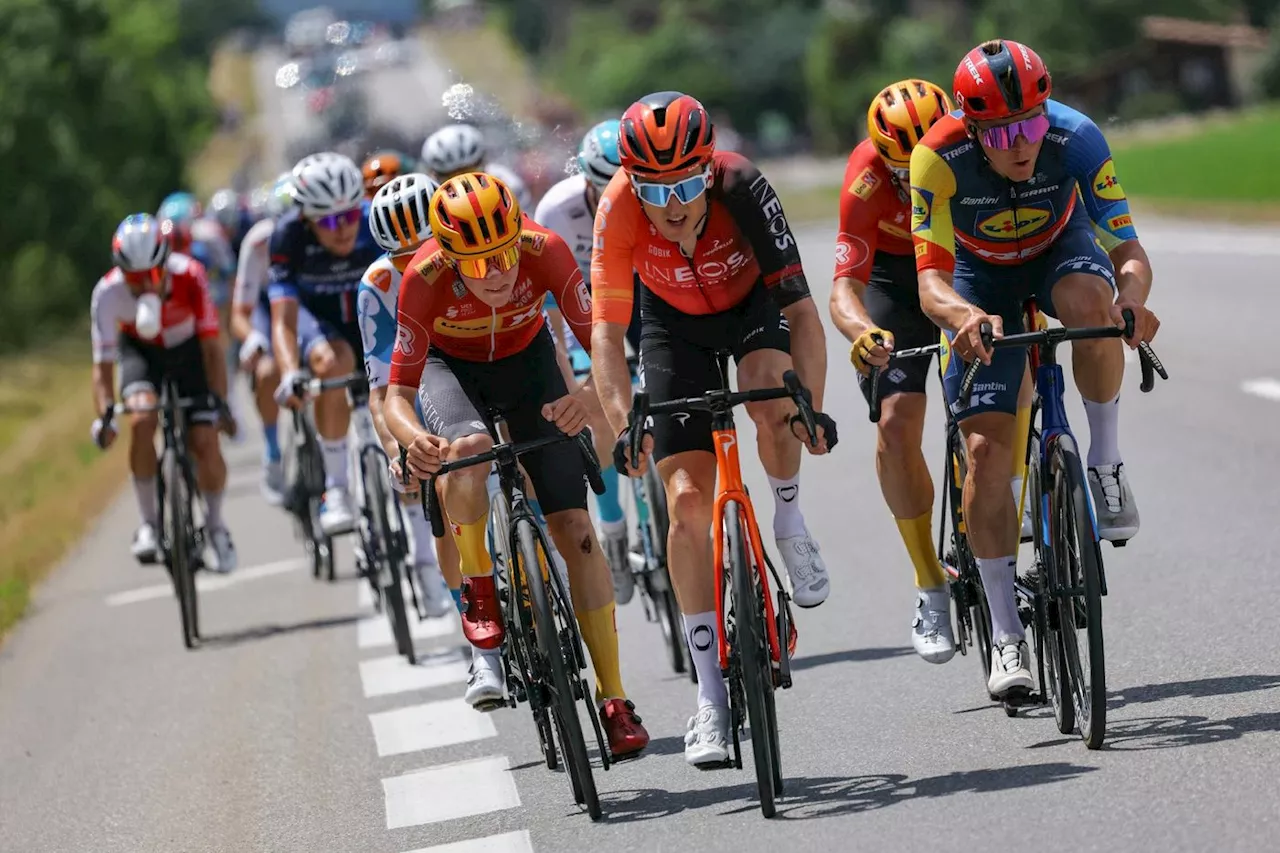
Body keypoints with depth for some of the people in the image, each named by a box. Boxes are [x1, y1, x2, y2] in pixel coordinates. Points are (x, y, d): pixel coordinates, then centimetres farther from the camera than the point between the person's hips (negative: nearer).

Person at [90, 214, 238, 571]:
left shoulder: (189, 276, -32)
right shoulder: (108, 292, -30)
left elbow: (211, 345, -27)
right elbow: (103, 364, -25)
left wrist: (218, 401, -35)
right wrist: (105, 414, -39)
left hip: (187, 348, 0)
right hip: (140, 350, 0)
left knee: (205, 442, -12)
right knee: (142, 420, -28)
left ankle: (215, 524, 15)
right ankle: (148, 522, -14)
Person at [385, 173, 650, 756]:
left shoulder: (544, 250, -33)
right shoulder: (425, 279, -34)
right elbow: (398, 394, -29)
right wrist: (414, 440, -51)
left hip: (526, 359, 1)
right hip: (449, 365, -1)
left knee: (574, 525, -7)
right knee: (469, 450, -37)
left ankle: (613, 699, 0)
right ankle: (478, 588, -9)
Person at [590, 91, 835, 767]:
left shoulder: (741, 186, -35)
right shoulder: (618, 211, -32)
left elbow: (799, 306, -37)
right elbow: (606, 334, -33)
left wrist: (812, 406, -48)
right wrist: (623, 425, -47)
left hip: (754, 302, -1)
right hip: (674, 321, 1)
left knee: (770, 396, -36)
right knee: (686, 499, -9)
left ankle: (790, 522, -3)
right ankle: (711, 697, -1)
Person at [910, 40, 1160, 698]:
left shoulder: (1075, 138, -32)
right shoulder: (939, 157, -33)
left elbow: (1129, 252, -30)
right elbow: (932, 282, -35)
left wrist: (1132, 297, -53)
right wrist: (967, 318, -57)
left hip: (1058, 246, 0)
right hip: (980, 273, 0)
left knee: (1090, 304, -38)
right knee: (987, 445, -11)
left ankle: (1106, 463, -14)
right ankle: (1006, 635, -1)